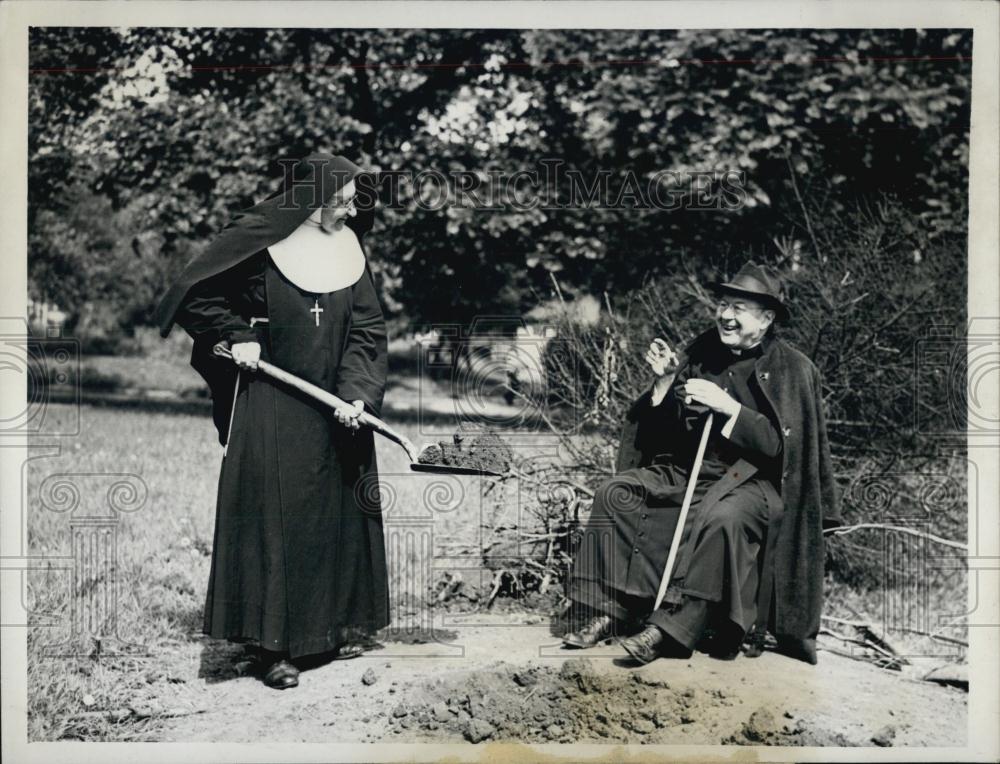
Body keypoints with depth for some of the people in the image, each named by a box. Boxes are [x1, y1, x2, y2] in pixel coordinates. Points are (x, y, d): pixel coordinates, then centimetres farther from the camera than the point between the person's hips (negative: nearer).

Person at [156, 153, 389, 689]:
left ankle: (337, 623, 25)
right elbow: (194, 295, -1)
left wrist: (357, 393, -12)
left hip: (334, 411, 5)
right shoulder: (257, 243, -8)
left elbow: (366, 329, 1)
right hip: (271, 409, -4)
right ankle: (273, 644, 3)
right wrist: (237, 336, -11)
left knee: (338, 517, 10)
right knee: (273, 518, -3)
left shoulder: (348, 250, 4)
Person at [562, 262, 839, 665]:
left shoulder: (792, 370, -5)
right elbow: (665, 430, 13)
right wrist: (665, 382, -5)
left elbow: (783, 446, -15)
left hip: (753, 478, -6)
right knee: (615, 493, -12)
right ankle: (612, 610, -15)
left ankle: (670, 629, -35)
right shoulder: (704, 352, 9)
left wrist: (728, 406, -20)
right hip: (690, 469, 6)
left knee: (721, 517, -37)